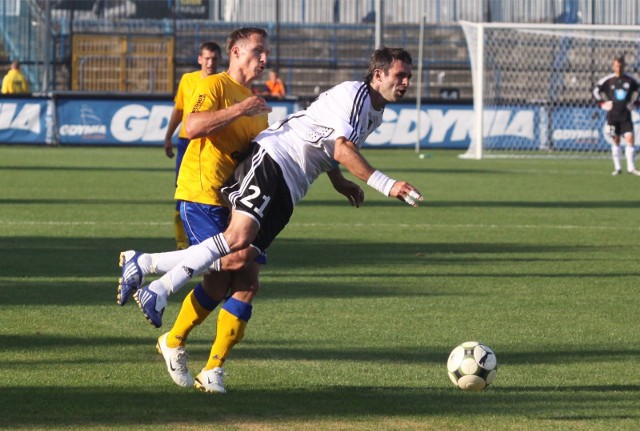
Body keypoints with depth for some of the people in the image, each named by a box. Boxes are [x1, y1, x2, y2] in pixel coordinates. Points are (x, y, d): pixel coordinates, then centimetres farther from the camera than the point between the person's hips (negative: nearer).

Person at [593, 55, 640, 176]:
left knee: (630, 139, -11)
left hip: (626, 115, 0)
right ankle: (617, 167, 12)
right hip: (612, 115, 0)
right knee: (616, 141, 4)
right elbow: (596, 91, 10)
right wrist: (603, 103, 2)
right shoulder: (608, 80, -1)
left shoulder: (630, 80, 2)